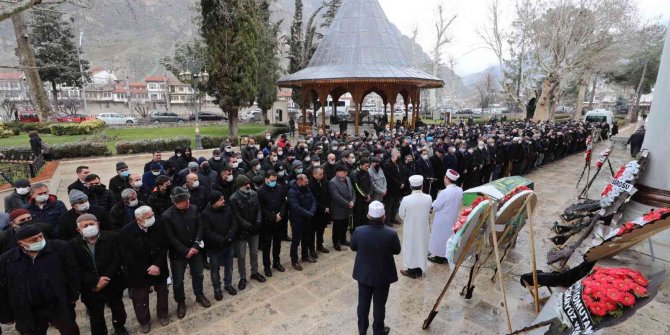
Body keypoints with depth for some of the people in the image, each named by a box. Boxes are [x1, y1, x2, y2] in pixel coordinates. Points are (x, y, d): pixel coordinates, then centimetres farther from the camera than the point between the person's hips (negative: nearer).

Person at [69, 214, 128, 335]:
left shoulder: (111, 237, -10)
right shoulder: (74, 244, -7)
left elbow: (116, 261, -12)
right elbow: (77, 268, -9)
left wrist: (105, 279, -19)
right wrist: (95, 281, -17)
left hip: (112, 285, 0)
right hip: (90, 288, 0)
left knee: (118, 309, 20)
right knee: (95, 316, 14)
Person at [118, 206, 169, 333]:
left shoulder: (159, 227, -16)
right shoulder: (125, 232, -20)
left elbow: (164, 248, -9)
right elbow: (127, 257, -16)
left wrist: (158, 265, -23)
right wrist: (147, 270, -18)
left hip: (159, 268, 2)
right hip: (139, 272, -2)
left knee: (162, 293, 19)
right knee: (140, 299, 13)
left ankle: (163, 315, 44)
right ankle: (144, 321, 38)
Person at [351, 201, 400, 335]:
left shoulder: (359, 231, -21)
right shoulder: (391, 234, -26)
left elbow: (353, 247, -3)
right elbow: (397, 251, -7)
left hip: (363, 274, 2)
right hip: (383, 276, -2)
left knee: (363, 302, 21)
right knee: (379, 305, 18)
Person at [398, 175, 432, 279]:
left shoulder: (406, 199, -25)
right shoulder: (428, 198, -15)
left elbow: (401, 215, -10)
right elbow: (428, 212, 3)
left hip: (410, 229, -3)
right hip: (423, 228, 3)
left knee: (411, 248, 15)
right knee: (422, 248, 19)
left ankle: (411, 271, 29)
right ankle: (419, 270, 35)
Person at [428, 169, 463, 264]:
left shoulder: (445, 192, -29)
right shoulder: (460, 191, -7)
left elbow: (435, 206, -19)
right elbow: (458, 204, 7)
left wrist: (434, 202, 1)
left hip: (442, 219, -6)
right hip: (453, 218, 7)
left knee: (439, 237, 11)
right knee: (449, 236, 20)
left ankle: (439, 257, 24)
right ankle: (446, 255, 33)